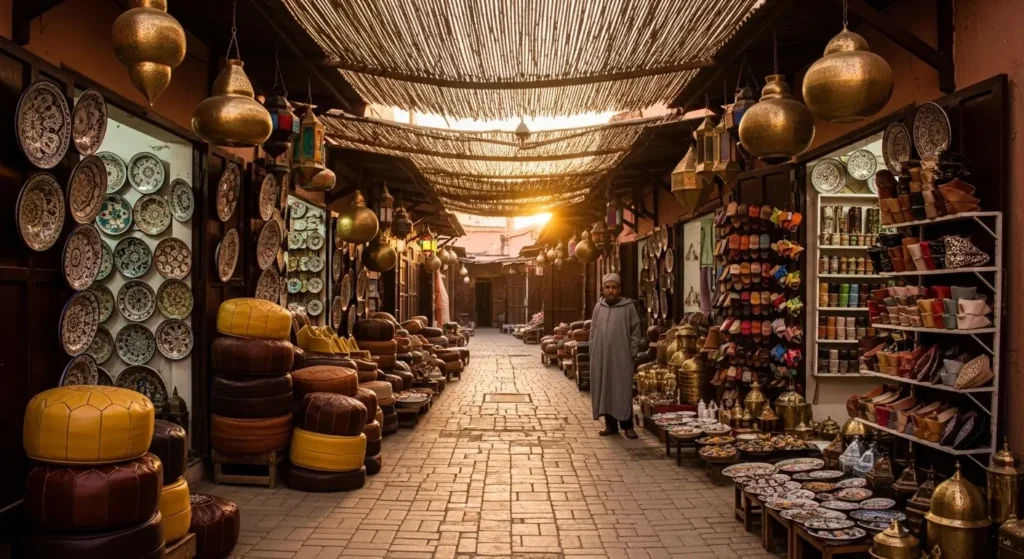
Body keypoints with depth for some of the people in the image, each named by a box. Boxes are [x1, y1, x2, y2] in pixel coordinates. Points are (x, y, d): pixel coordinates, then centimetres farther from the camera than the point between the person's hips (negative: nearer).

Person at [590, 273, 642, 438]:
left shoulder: (628, 307, -4)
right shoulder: (598, 307, 7)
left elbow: (636, 331, -2)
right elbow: (593, 331, 13)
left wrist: (632, 352, -6)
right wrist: (593, 350, 7)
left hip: (621, 357, -4)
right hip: (601, 357, 4)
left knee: (623, 391, 1)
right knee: (604, 391, 8)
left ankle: (627, 425, 10)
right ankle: (610, 424, 18)